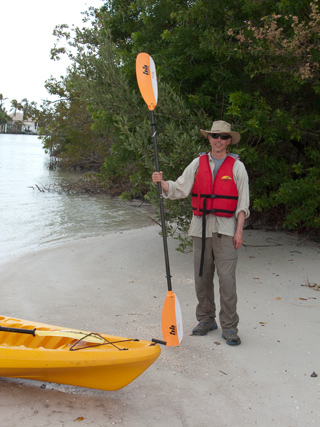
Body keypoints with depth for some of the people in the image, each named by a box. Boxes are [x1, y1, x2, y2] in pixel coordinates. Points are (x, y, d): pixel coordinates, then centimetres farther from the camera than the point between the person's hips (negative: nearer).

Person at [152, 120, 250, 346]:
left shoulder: (237, 166, 4)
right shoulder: (198, 163, 10)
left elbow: (242, 202, 1)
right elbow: (180, 189, 5)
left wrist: (239, 230, -6)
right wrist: (162, 183, -14)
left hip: (225, 228, -3)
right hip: (201, 227, 3)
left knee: (227, 278, -7)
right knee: (202, 277, 8)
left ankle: (229, 327, 3)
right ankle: (206, 320, 23)